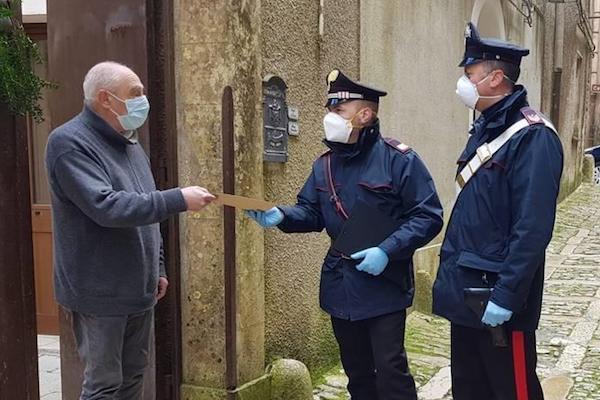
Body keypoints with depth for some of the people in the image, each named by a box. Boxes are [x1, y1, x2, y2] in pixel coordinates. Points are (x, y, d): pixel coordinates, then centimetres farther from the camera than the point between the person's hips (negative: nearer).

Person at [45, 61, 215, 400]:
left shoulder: (129, 142, 13)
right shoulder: (70, 143, -15)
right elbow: (106, 207, -28)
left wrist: (157, 268, 18)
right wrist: (178, 200, -27)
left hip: (138, 289, 8)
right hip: (101, 294, -8)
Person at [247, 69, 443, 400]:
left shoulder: (399, 159, -12)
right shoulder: (325, 165, 7)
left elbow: (428, 217, -14)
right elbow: (311, 213, 10)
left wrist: (387, 250, -24)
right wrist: (281, 216, -12)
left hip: (384, 285, -6)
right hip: (340, 286, 6)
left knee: (390, 370, -5)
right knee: (357, 370, 17)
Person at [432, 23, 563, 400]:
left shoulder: (533, 136, -16)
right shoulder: (485, 129, 11)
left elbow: (533, 228, -22)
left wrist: (506, 296, -23)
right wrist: (449, 272, 15)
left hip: (497, 293, -8)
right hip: (466, 290, 9)